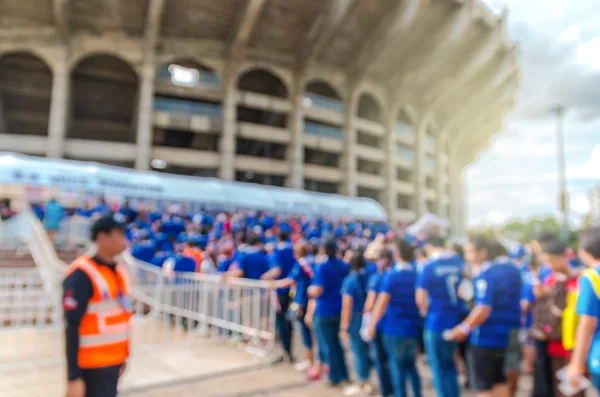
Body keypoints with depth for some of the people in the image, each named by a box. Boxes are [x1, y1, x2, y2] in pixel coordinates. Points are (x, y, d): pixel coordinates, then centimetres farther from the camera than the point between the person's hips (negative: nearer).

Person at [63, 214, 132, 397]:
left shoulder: (120, 272, 6)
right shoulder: (82, 275, -17)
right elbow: (72, 328, -19)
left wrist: (123, 357, 15)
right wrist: (73, 377, -19)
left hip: (114, 363, 7)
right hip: (92, 368, -7)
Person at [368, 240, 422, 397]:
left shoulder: (392, 275, -12)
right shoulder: (418, 275, 3)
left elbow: (382, 302, -16)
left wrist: (372, 324, -10)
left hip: (395, 329, -5)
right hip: (413, 328, 5)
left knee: (397, 367, 5)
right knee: (411, 366, 19)